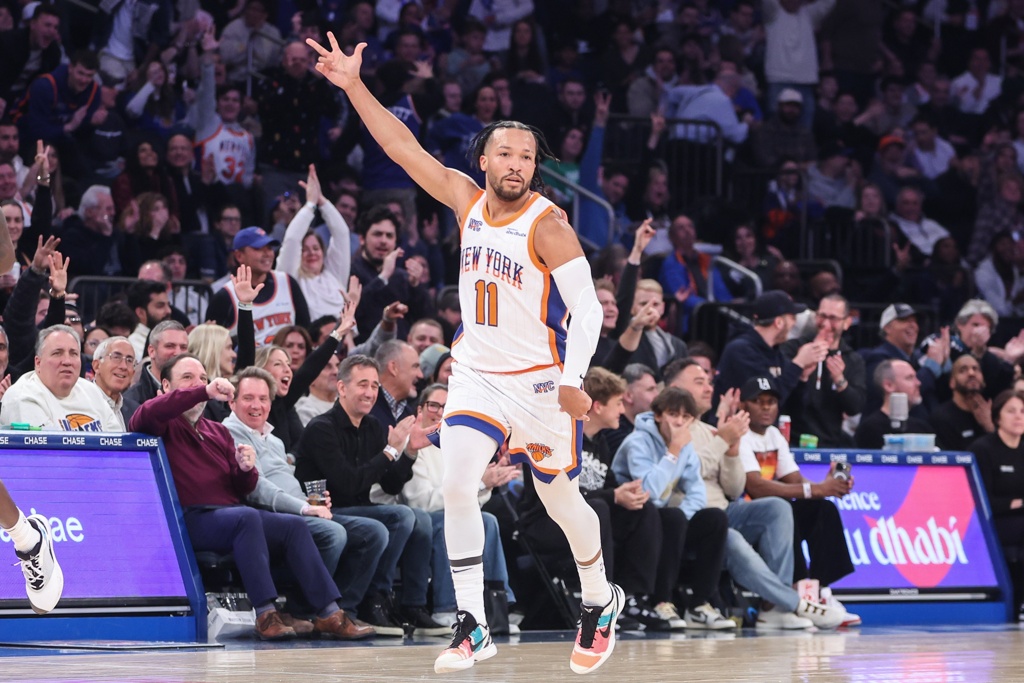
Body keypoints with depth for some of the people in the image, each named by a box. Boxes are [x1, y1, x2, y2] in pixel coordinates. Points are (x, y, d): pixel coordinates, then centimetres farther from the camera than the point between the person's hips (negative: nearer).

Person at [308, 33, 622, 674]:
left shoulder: (548, 227, -16)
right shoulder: (469, 201, 0)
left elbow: (587, 309, -18)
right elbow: (407, 150, 0)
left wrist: (574, 380, -29)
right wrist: (355, 87, -8)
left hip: (540, 381, -4)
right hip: (477, 375, 4)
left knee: (562, 501, 10)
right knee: (457, 485, -15)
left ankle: (601, 601, 37)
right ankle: (474, 627, -11)